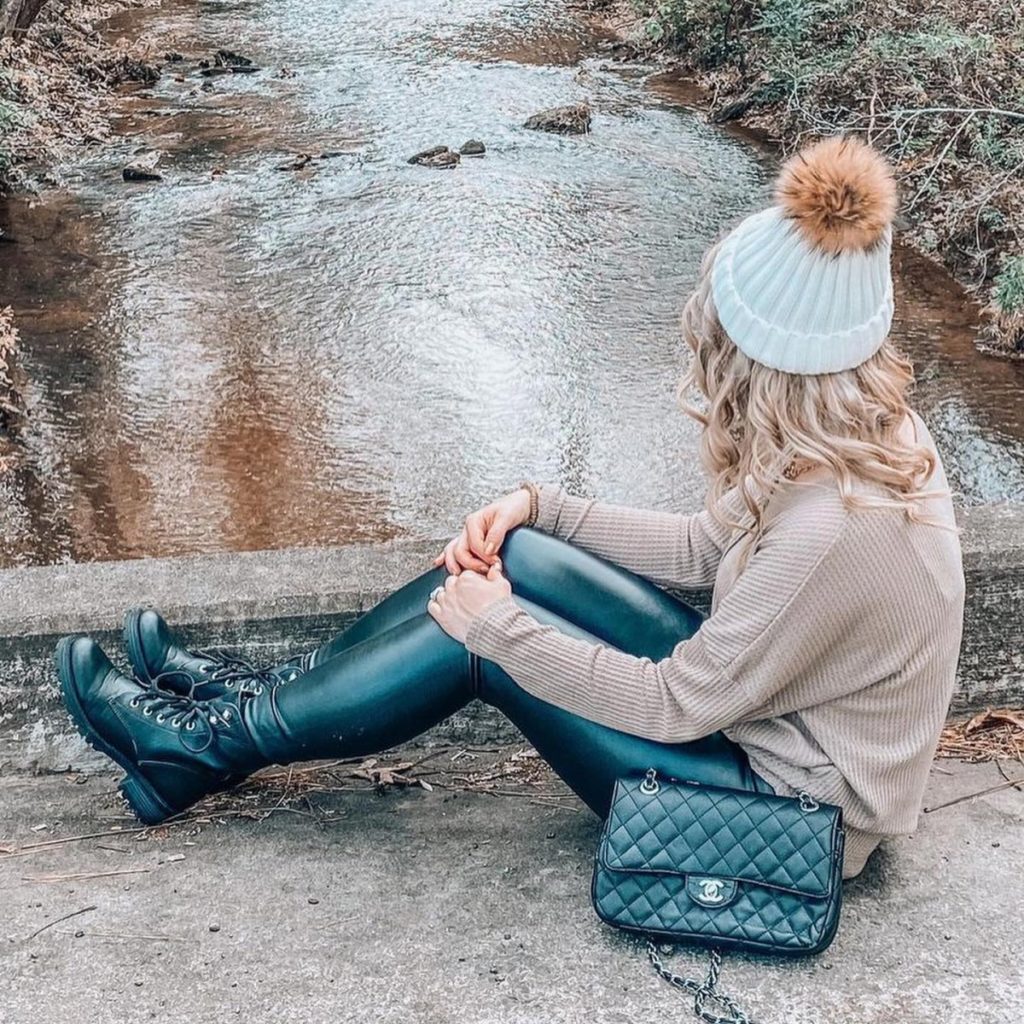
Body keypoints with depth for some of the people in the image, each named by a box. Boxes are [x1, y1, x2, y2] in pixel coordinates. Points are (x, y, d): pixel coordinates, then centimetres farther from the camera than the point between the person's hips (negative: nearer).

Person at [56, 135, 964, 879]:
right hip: (755, 704, 8)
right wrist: (540, 506, 0)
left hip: (793, 807, -8)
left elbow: (672, 708, -24)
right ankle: (260, 693, 11)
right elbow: (703, 546, 7)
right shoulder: (871, 427, -6)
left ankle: (215, 744, 6)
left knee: (477, 641, -13)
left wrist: (498, 626, -16)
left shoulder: (828, 530, -34)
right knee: (516, 556, -3)